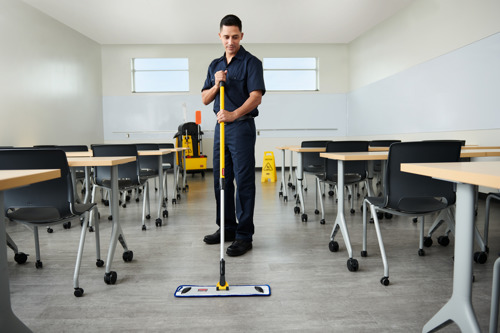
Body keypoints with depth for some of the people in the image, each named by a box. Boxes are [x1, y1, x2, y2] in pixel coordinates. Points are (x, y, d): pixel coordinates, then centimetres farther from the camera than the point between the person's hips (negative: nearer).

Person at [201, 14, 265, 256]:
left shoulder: (251, 62, -4)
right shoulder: (215, 65, 16)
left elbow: (256, 96, -17)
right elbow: (205, 99, 13)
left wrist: (234, 114, -32)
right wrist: (216, 84, -7)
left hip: (242, 127, -7)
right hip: (221, 127, 7)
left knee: (243, 182, -5)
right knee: (221, 180, 10)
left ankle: (244, 235, 3)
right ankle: (227, 228, 24)